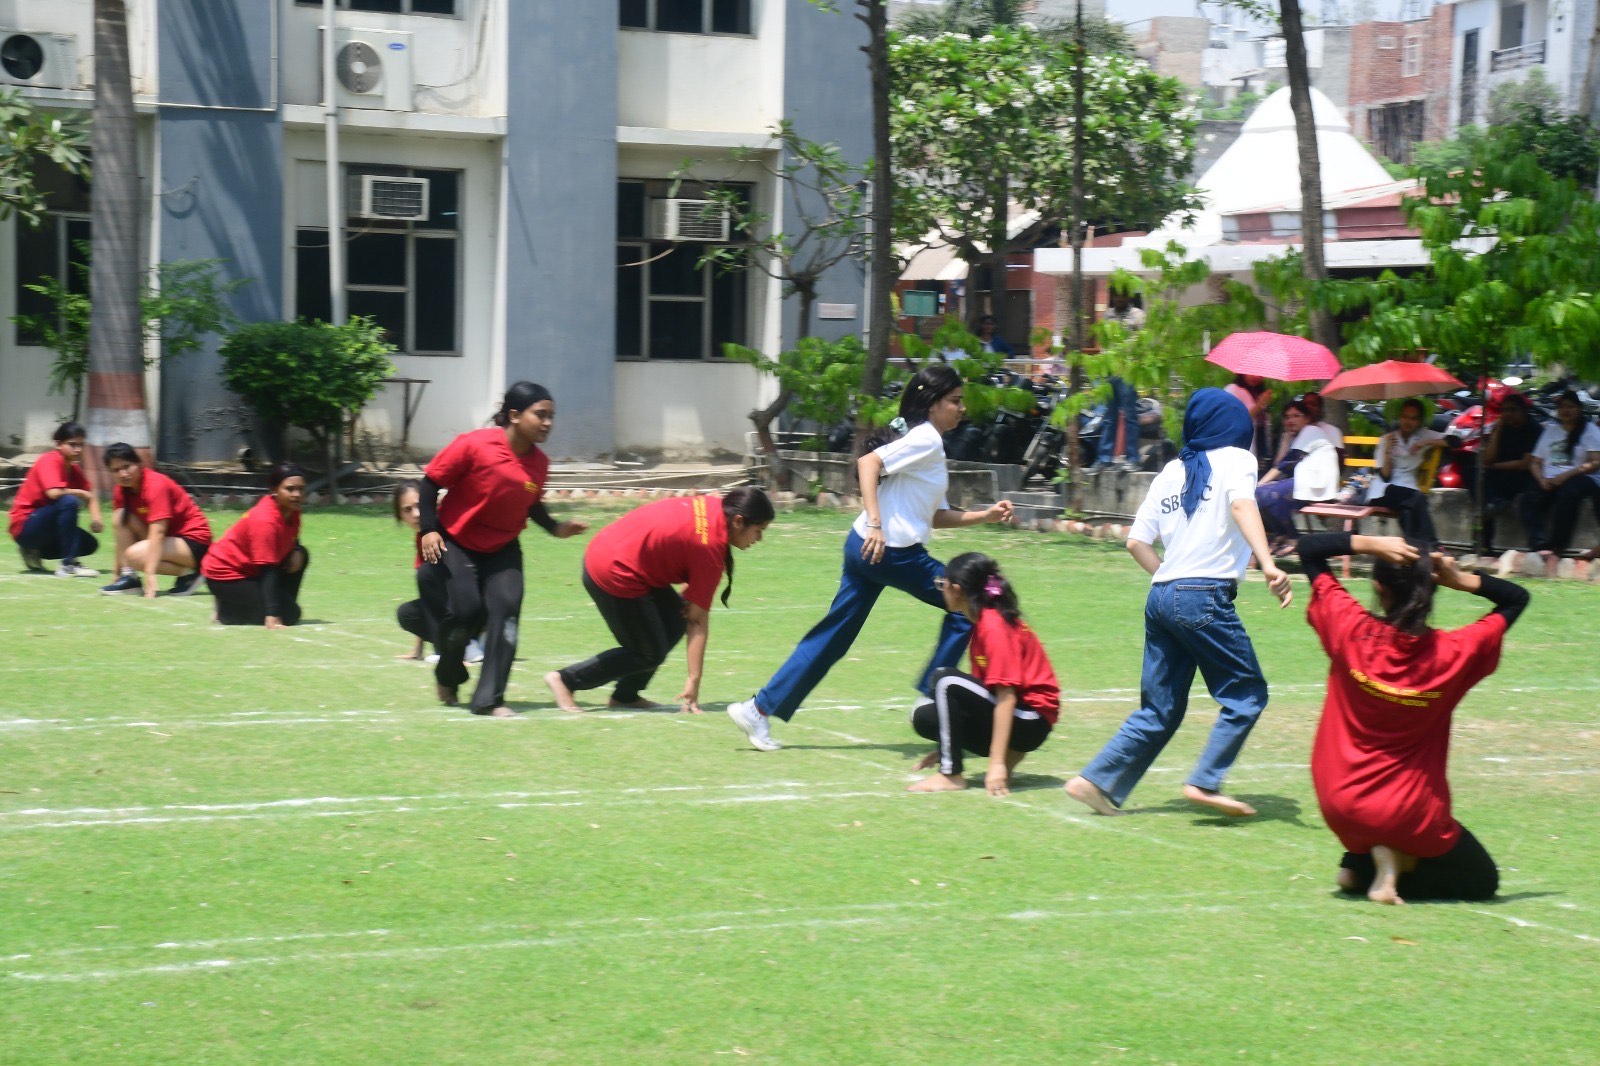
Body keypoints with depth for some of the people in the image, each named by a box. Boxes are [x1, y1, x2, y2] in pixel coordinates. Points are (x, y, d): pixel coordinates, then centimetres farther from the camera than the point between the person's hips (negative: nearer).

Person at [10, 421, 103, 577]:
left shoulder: (74, 469, 8)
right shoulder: (50, 460, -17)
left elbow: (90, 496, 6)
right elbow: (54, 493, -32)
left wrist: (96, 518, -14)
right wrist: (82, 493, -16)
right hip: (24, 526, -9)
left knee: (90, 545, -2)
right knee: (69, 502, -30)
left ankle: (33, 552, 11)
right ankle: (68, 564, -29)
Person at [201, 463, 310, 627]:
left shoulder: (290, 509, -3)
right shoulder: (265, 521, -29)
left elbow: (291, 540, 18)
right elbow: (268, 572, -33)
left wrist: (296, 551, -8)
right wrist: (271, 616, -38)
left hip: (249, 569, 9)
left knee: (300, 555, 3)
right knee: (288, 614, -15)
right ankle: (227, 611, 0)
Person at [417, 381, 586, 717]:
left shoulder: (539, 462, -6)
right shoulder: (474, 445, -22)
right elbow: (431, 481, -12)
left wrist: (555, 528, -7)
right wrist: (429, 530, -19)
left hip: (502, 548, 4)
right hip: (454, 542, -4)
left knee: (506, 609, -13)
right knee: (466, 611, -14)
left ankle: (489, 699, -8)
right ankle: (447, 678, 19)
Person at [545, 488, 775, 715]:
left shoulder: (713, 506, 1)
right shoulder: (710, 549, -19)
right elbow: (698, 620, -15)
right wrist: (694, 680, -11)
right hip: (614, 575, -9)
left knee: (675, 621, 12)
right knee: (650, 654, 3)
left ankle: (625, 696, 16)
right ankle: (565, 679, 5)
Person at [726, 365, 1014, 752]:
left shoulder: (927, 440, 22)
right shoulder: (926, 438, -8)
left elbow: (936, 516, 23)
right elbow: (868, 463, -23)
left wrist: (985, 516, 16)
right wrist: (876, 524, -29)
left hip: (867, 547, 10)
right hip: (890, 551, -10)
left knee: (834, 636, 9)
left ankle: (760, 708, 8)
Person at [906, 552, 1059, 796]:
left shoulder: (995, 627, -19)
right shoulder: (983, 622, 11)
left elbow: (1006, 696, -25)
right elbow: (986, 685, 16)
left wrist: (997, 763, -29)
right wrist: (948, 746, 17)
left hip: (1029, 723, -10)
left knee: (948, 682, -24)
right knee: (924, 716, 1)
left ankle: (951, 775, -18)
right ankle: (1007, 755, 3)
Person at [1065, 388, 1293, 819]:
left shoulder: (1171, 471, 19)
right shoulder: (1234, 459, 3)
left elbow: (1137, 542, 14)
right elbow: (1242, 506, -18)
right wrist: (1268, 565, -30)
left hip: (1161, 597, 7)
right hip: (1206, 596, -6)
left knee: (1160, 710, 13)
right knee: (1247, 694, 4)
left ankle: (1097, 781, 6)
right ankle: (1205, 783, -7)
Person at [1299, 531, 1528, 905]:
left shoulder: (1350, 630, -14)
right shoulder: (1454, 653, -14)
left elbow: (1309, 548, -2)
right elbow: (1517, 598, 3)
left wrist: (1371, 545, -16)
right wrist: (1463, 580, -12)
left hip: (1339, 805, 3)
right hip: (1408, 814, -3)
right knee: (1482, 881, 18)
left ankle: (1360, 863, 6)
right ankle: (1397, 860, -7)